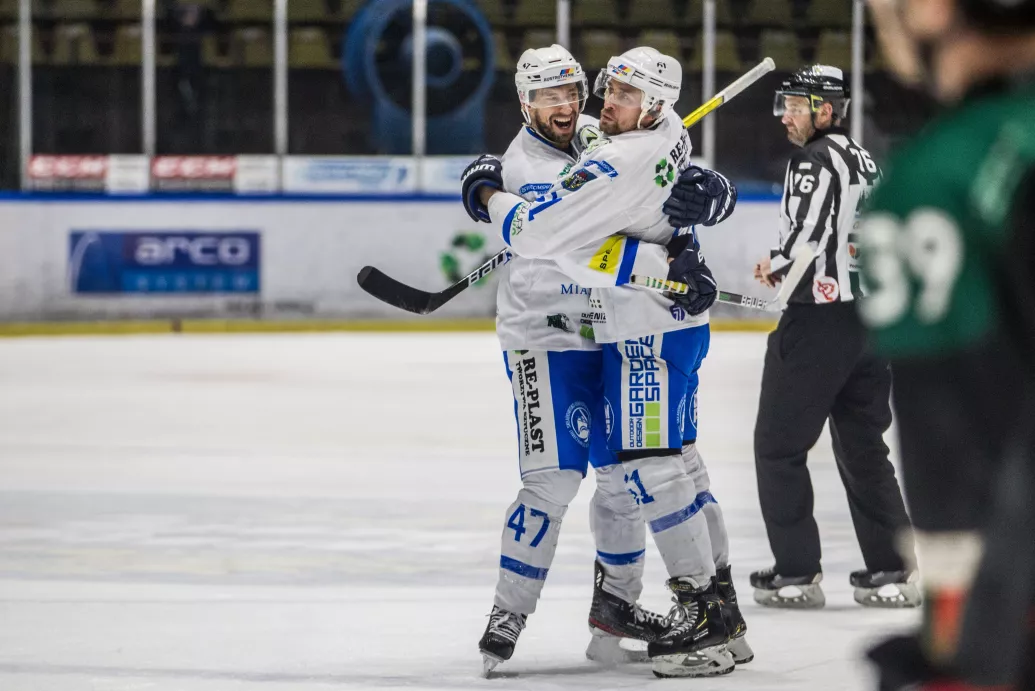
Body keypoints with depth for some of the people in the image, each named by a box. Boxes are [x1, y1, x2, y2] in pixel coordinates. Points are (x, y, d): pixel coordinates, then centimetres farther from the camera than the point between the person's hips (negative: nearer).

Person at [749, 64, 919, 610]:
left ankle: (796, 571, -1)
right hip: (871, 317, 9)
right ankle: (892, 570, 12)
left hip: (818, 320, -9)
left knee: (778, 443, 0)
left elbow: (807, 236, -21)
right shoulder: (863, 161, 16)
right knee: (863, 446, 14)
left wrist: (775, 266, -1)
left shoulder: (816, 160, -12)